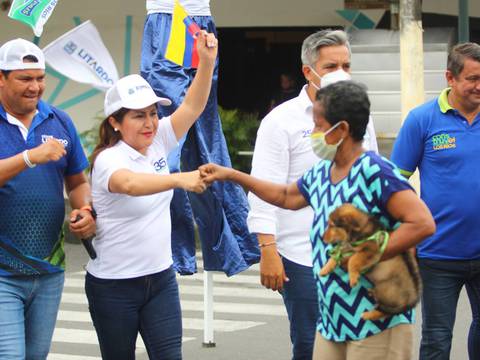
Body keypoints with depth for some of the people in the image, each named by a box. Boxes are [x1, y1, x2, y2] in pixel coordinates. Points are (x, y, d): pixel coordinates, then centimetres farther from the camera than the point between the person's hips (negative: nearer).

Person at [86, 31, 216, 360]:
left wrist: (207, 61, -22)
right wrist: (180, 179, -56)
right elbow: (131, 183, -41)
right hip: (114, 286, -5)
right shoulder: (108, 160, -19)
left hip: (161, 278, 5)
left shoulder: (158, 142, 1)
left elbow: (192, 107, -7)